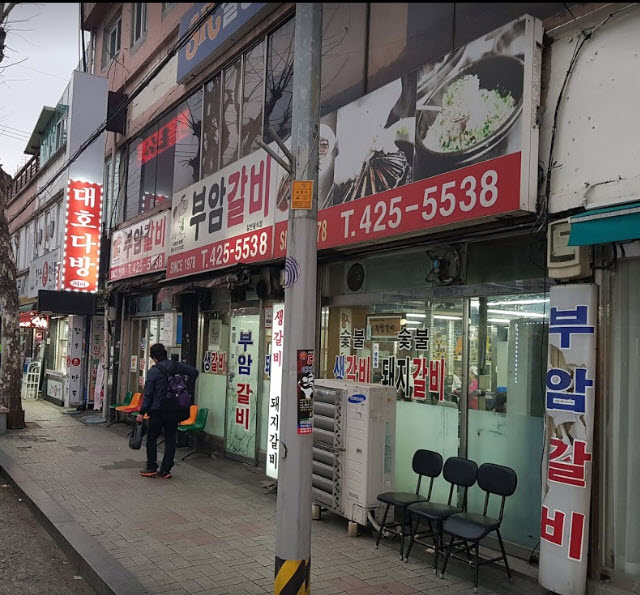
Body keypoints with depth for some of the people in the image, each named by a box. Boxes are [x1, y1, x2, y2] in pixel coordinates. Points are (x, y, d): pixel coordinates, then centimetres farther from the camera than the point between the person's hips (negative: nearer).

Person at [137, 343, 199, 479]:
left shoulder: (153, 371, -10)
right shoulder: (177, 366, 2)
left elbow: (148, 394, -10)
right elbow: (194, 372, 1)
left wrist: (142, 412, -5)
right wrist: (189, 390, 8)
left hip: (157, 411, -4)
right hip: (174, 410, 4)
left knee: (151, 439, 10)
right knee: (170, 440, 9)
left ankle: (151, 468, 12)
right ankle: (166, 470, 9)